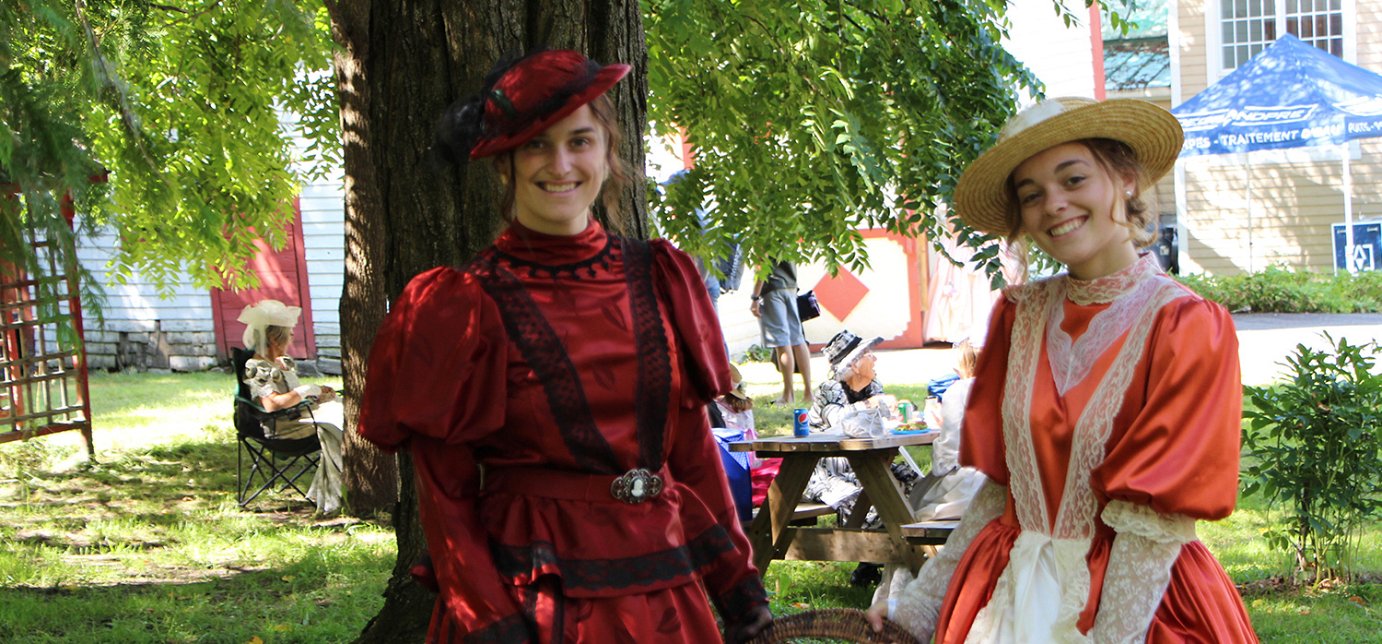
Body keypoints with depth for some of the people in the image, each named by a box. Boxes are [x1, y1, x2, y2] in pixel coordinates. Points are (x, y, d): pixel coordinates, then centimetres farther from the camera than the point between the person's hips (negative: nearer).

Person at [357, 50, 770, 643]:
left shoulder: (658, 281, 4)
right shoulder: (467, 305, -8)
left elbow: (691, 444, 11)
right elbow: (444, 491, -6)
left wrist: (736, 582, 8)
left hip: (662, 592, 4)